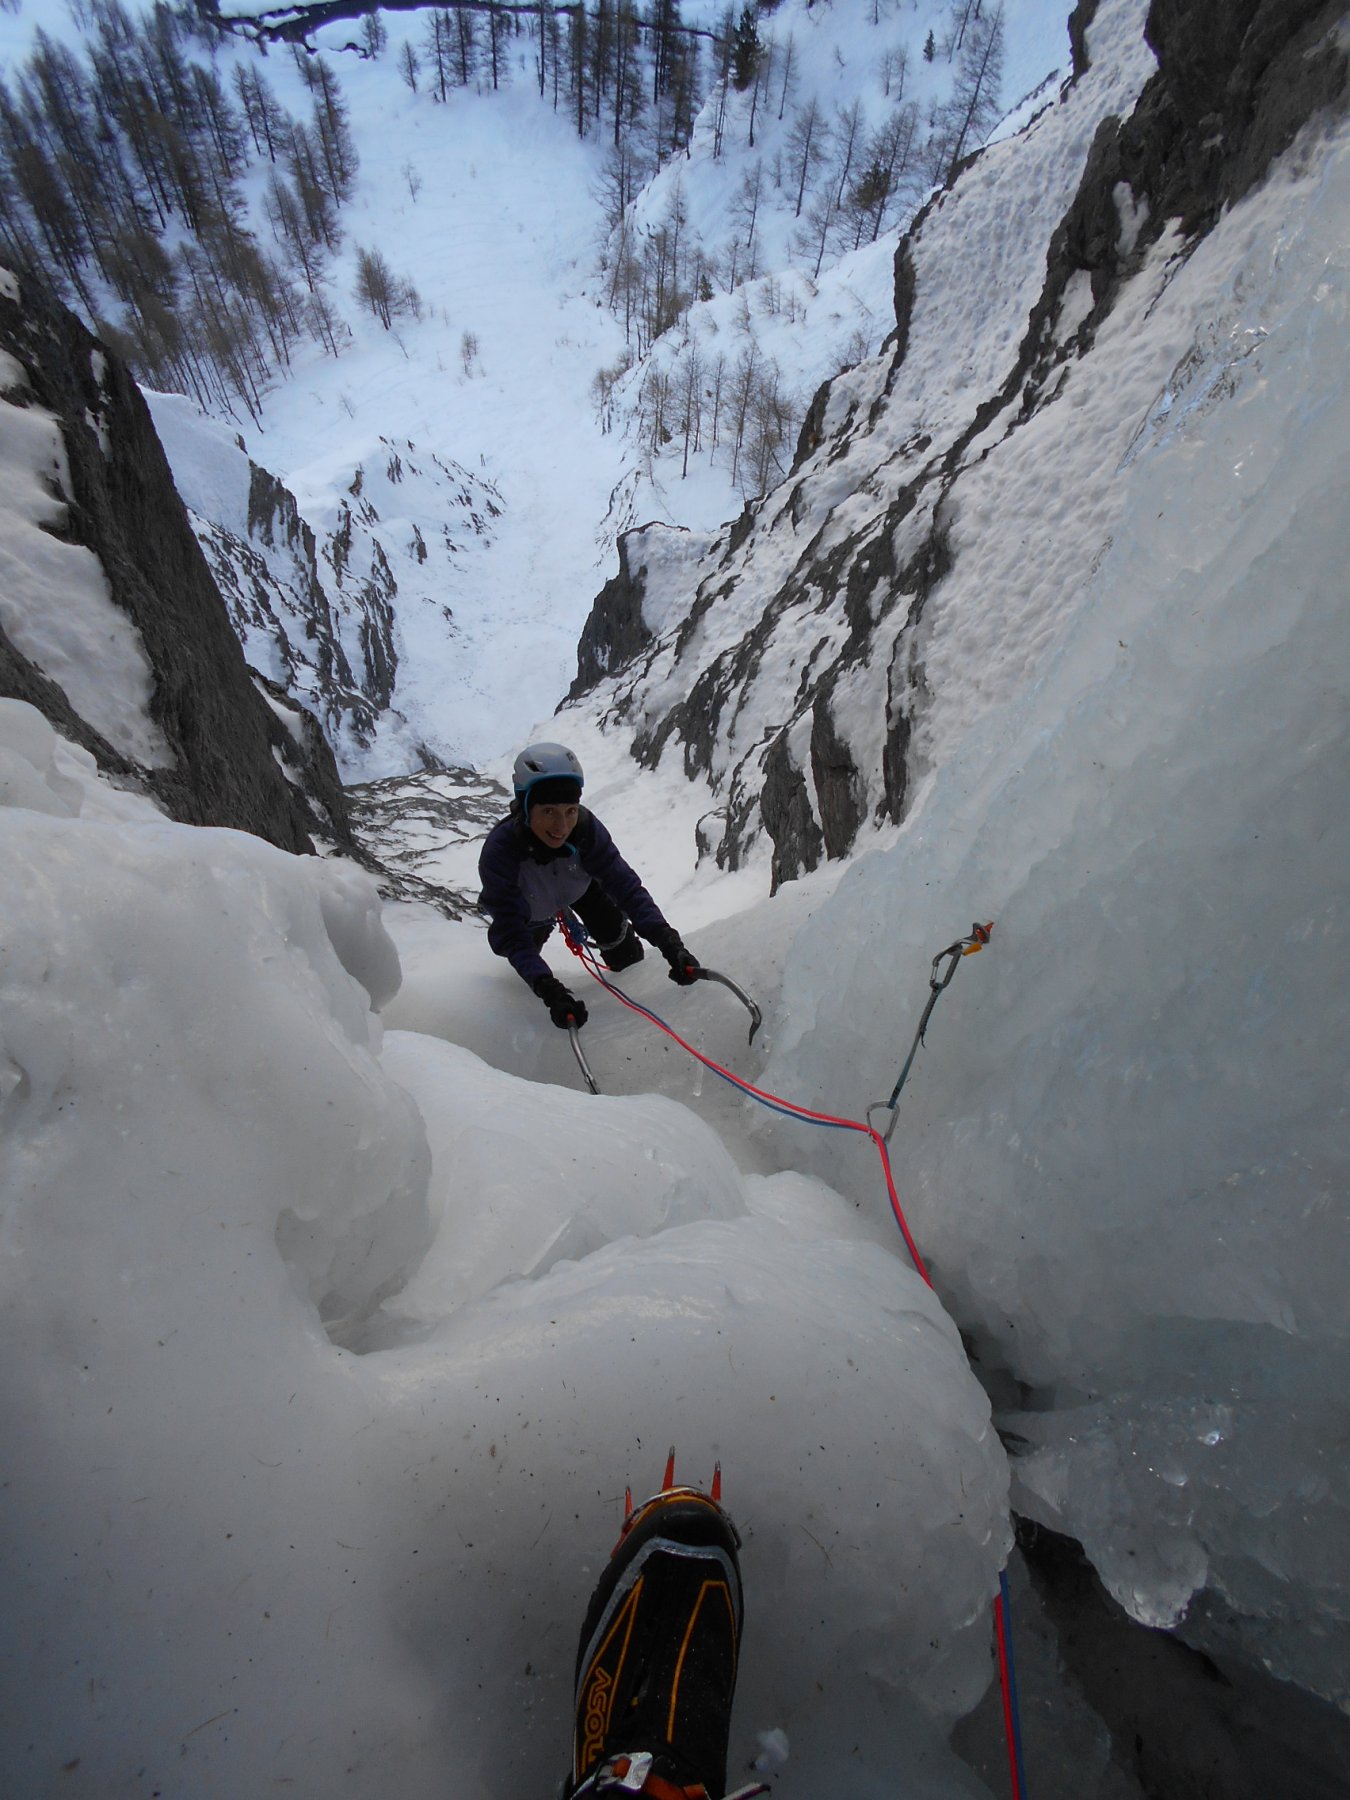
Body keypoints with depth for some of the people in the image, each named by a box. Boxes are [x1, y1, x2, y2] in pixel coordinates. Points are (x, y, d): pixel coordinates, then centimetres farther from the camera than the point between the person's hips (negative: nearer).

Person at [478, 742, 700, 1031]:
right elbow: (511, 935, -44)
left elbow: (626, 885, -39)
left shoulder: (585, 827, -40)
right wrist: (549, 990, -57)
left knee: (615, 932, -11)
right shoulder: (499, 851, -45)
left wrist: (669, 943, -52)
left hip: (579, 885, 1)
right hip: (526, 906, -1)